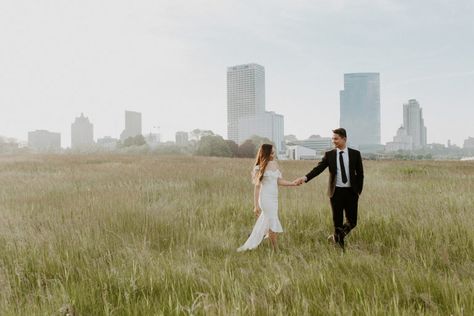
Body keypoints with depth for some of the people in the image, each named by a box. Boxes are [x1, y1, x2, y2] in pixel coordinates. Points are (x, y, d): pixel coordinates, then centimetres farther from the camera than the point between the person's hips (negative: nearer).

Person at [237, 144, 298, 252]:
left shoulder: (275, 164, 8)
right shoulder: (260, 168, -9)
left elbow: (279, 181, 9)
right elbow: (257, 187, -10)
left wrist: (294, 183, -1)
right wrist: (256, 205, -12)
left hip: (274, 198, 7)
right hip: (266, 198, -7)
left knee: (264, 223, 14)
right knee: (273, 223, -2)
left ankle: (248, 246, 27)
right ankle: (276, 250, 10)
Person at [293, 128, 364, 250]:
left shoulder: (355, 154, 1)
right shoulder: (329, 154, 1)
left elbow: (360, 174, 5)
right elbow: (318, 168, -10)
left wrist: (358, 191, -1)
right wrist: (305, 177, -25)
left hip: (351, 192, 1)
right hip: (336, 191, 0)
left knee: (352, 221, 4)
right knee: (337, 221, 6)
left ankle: (337, 237, 30)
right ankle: (340, 242, 22)